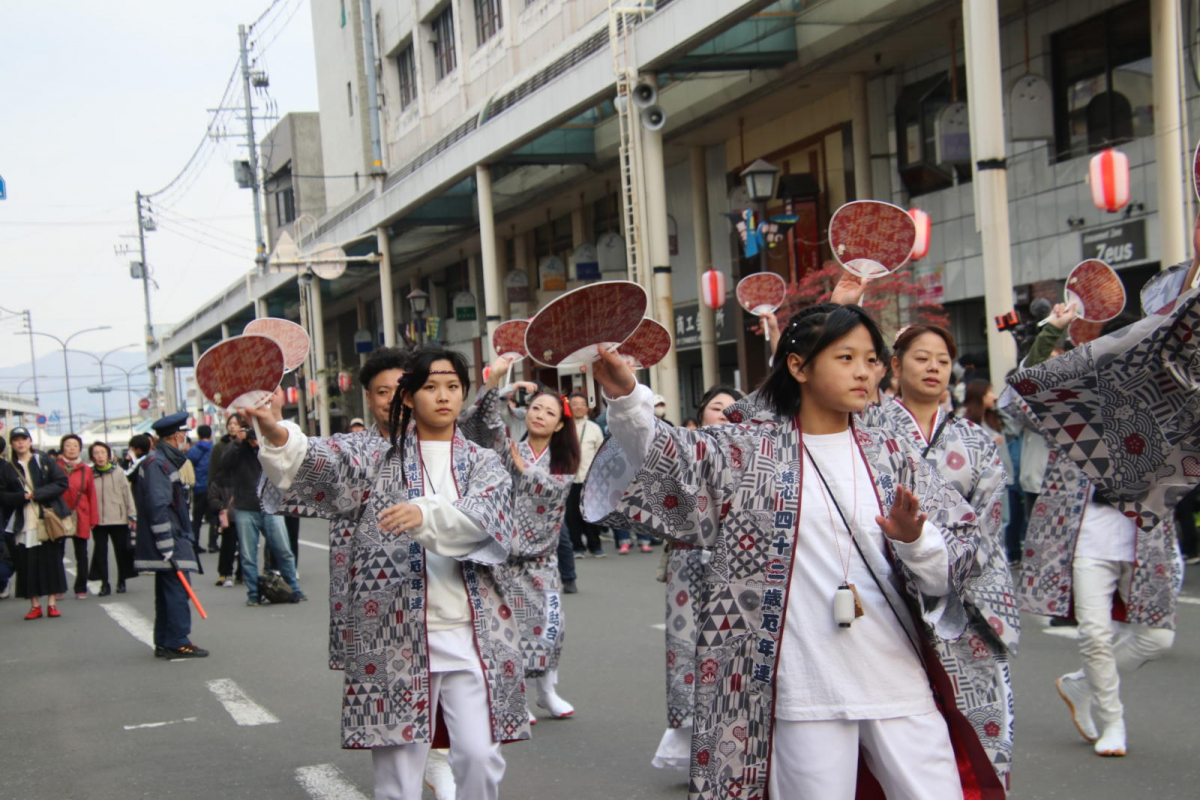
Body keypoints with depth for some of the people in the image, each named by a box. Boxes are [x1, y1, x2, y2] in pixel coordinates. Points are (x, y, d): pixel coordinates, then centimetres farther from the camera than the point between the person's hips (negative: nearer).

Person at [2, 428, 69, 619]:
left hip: (47, 519, -1)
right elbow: (4, 497, 2)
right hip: (24, 523, 1)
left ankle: (52, 603, 4)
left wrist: (37, 494, -12)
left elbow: (61, 483, -3)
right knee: (28, 563, -2)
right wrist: (23, 496, -15)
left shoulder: (45, 461, 6)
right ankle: (35, 605, 4)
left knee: (51, 559, -1)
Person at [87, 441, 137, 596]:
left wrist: (132, 515, 0)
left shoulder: (118, 473, 0)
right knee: (100, 551, 2)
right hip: (98, 520, 0)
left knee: (121, 550, 6)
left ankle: (121, 582, 19)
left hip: (118, 519, 0)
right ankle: (104, 584, 8)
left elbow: (127, 494, 2)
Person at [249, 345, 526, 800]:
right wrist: (278, 435, -32)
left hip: (470, 635, 1)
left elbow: (483, 515, -10)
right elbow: (325, 462, -11)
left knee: (480, 757, -4)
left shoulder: (483, 463, 11)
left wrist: (426, 515, -30)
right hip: (395, 637, -1)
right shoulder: (377, 456, 9)